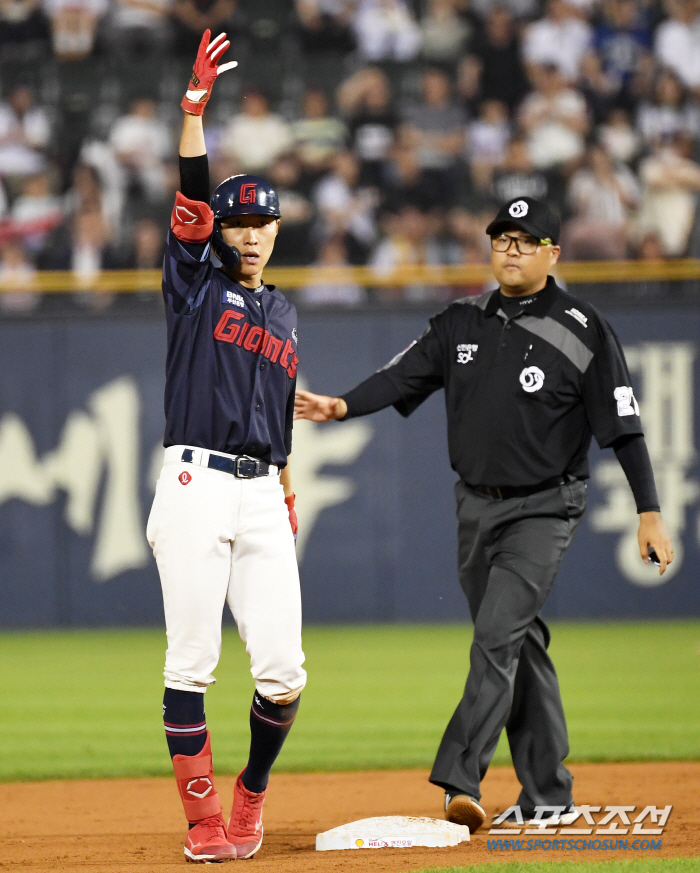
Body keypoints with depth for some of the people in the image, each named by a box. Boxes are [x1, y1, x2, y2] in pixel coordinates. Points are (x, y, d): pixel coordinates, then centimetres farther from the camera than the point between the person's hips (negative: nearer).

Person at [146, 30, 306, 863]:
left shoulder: (284, 314, 21)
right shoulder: (195, 286, 6)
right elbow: (192, 195, -8)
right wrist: (195, 107, -19)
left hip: (261, 498, 4)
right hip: (196, 487, -4)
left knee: (282, 670, -3)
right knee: (191, 663, -5)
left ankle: (252, 794, 17)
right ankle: (202, 816, 2)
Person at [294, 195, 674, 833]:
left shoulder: (583, 333, -7)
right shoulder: (462, 324, 8)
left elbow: (624, 427, -9)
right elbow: (403, 376, -3)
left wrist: (650, 512, -14)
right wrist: (342, 406, -22)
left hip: (545, 509, -6)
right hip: (477, 507, 6)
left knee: (498, 636, -18)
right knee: (520, 645, 10)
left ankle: (460, 780, -23)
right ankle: (549, 796, 16)